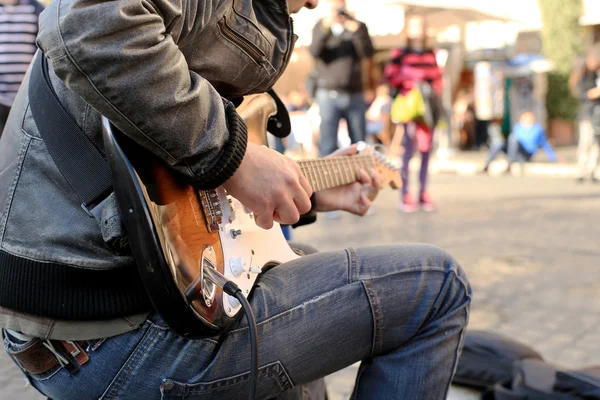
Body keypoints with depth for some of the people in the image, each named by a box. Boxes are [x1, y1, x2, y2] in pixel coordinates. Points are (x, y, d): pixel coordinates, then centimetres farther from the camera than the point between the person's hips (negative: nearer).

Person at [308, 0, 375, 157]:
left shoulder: (358, 27, 6)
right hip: (328, 94, -1)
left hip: (355, 95, 1)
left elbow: (368, 52, -9)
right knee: (328, 144, -4)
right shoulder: (321, 27, 7)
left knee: (359, 144, 6)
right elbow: (314, 51, -11)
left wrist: (356, 29, -20)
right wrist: (326, 27, -21)